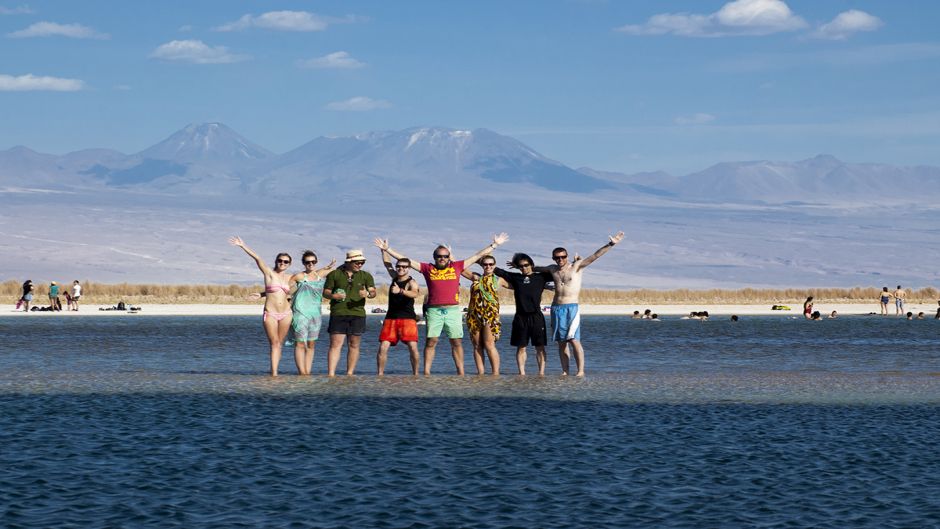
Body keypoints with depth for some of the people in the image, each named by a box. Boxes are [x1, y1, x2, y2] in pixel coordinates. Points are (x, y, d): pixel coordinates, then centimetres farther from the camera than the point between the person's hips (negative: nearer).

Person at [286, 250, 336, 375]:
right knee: (300, 344, -6)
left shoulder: (320, 275, 11)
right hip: (301, 313, -5)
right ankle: (302, 373, -8)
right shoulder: (299, 276, -3)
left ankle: (308, 372, 5)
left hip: (316, 313, 5)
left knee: (311, 345, 4)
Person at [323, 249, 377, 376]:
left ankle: (350, 373, 11)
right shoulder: (335, 274, 7)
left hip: (358, 314, 2)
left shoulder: (366, 276, 11)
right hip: (338, 313, -2)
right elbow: (325, 292, 9)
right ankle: (331, 374, -13)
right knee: (335, 344, -8)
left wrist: (368, 294, -22)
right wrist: (332, 296, -13)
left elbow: (373, 292, 1)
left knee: (354, 345, 4)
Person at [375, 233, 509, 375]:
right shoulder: (428, 268, 9)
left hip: (453, 310, 1)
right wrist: (387, 249, 8)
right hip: (434, 310, -1)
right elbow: (406, 260, 10)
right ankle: (426, 372, 0)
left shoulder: (456, 267, 10)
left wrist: (494, 245, 16)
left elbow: (478, 256, 15)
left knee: (456, 342, 3)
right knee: (431, 342, -1)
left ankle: (461, 373, 7)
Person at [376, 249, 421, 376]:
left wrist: (400, 291, -46)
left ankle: (415, 374, -2)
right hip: (391, 318, 5)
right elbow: (387, 264, 25)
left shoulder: (411, 283, -8)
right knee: (383, 347, -6)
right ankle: (380, 374, -3)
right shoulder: (395, 277, 13)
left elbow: (415, 294, -30)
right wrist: (384, 250, 19)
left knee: (413, 347, -12)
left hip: (408, 318, -5)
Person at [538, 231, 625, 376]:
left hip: (572, 308, -5)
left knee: (574, 340, -12)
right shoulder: (553, 269, 14)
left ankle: (581, 371, -10)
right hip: (556, 308, 5)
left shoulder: (577, 266, 0)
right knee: (561, 342, 5)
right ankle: (565, 371, 8)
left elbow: (595, 255, -8)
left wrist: (611, 244, -17)